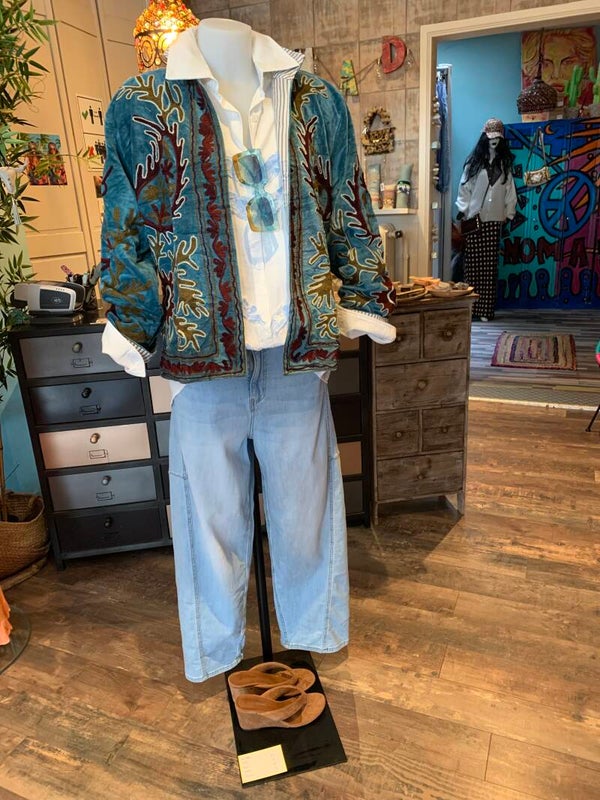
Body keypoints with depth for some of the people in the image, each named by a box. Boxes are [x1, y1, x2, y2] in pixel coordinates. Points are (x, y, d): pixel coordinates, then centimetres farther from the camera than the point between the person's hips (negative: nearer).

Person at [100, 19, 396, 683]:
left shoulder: (315, 101, 8)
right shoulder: (143, 106, 1)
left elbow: (349, 212, 13)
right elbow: (125, 230, 4)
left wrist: (362, 300, 10)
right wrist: (130, 330, 3)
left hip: (297, 346, 2)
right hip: (203, 347, -1)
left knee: (304, 496, 14)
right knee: (211, 507, 11)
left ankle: (312, 626, 40)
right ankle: (215, 647, 36)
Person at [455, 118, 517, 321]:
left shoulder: (505, 163, 13)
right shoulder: (474, 161, 6)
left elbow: (510, 191, 12)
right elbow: (464, 187, 4)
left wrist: (509, 214, 5)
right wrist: (462, 210, -5)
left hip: (495, 220, 2)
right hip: (474, 218, -2)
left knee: (490, 265, -2)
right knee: (472, 263, -5)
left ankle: (485, 309, -1)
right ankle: (469, 307, -1)